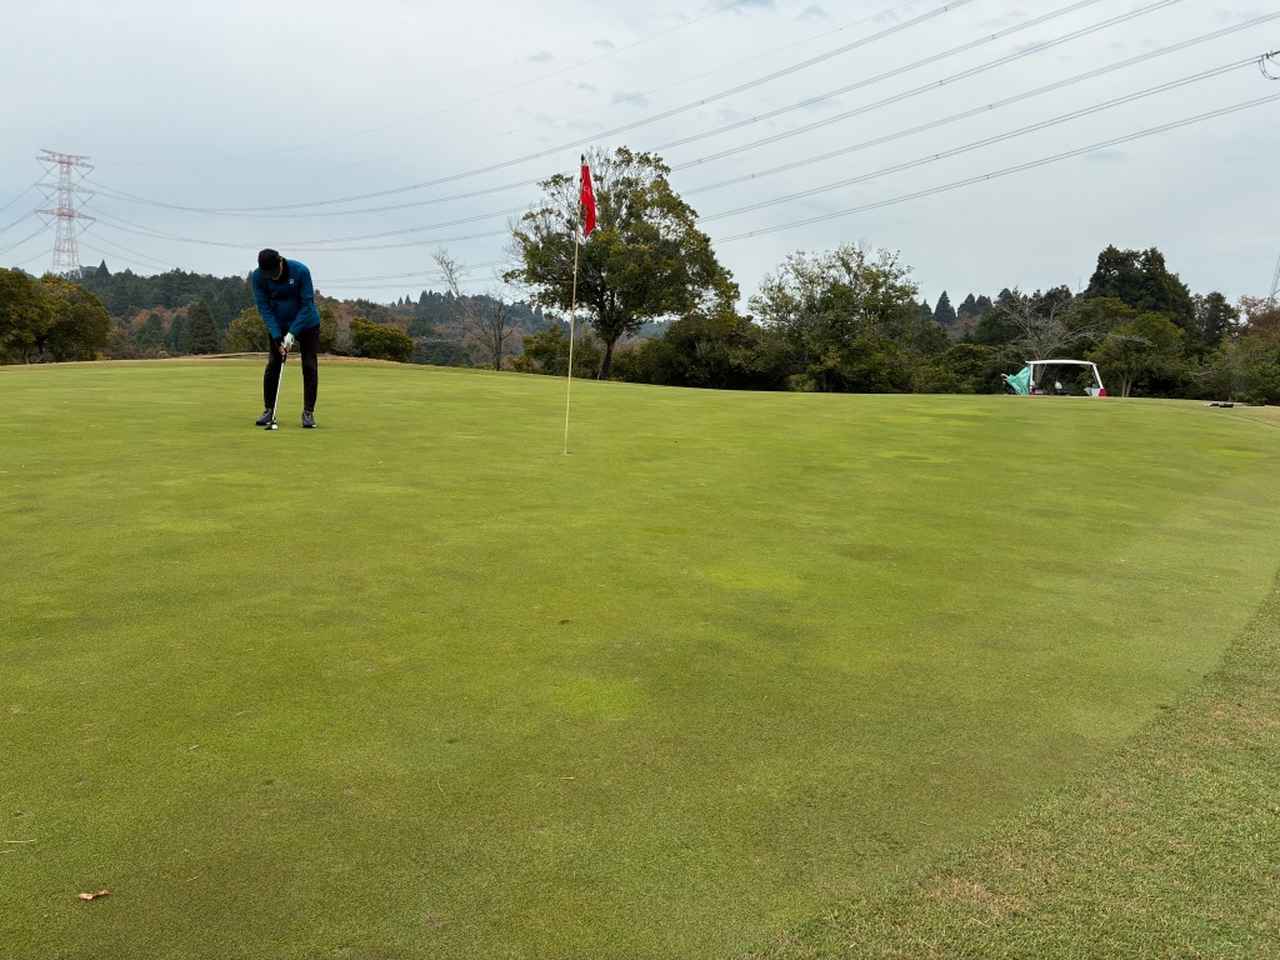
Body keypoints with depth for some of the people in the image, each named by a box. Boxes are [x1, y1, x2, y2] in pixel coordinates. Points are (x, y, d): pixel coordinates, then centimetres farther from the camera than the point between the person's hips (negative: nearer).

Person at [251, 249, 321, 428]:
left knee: (309, 366, -4)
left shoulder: (300, 271, -24)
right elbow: (264, 308, -13)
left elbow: (307, 304, -20)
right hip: (278, 325, 2)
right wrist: (277, 337, -22)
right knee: (272, 366, -2)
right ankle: (269, 410, 8)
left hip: (306, 323, -2)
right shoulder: (257, 277, -17)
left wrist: (292, 333, -23)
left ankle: (308, 412, 2)